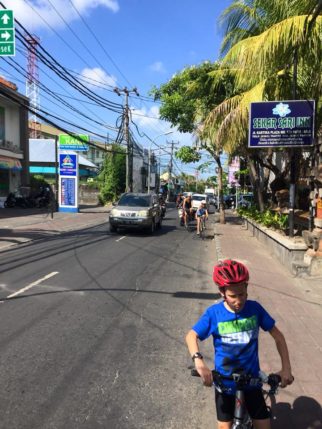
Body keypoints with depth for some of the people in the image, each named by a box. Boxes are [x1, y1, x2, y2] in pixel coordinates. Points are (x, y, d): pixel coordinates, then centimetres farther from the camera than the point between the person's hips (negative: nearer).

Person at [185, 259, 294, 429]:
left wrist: (286, 368, -9)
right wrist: (199, 362, -29)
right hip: (224, 382, -1)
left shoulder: (255, 308, -12)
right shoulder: (214, 313, -16)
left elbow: (277, 335, -2)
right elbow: (191, 336, -13)